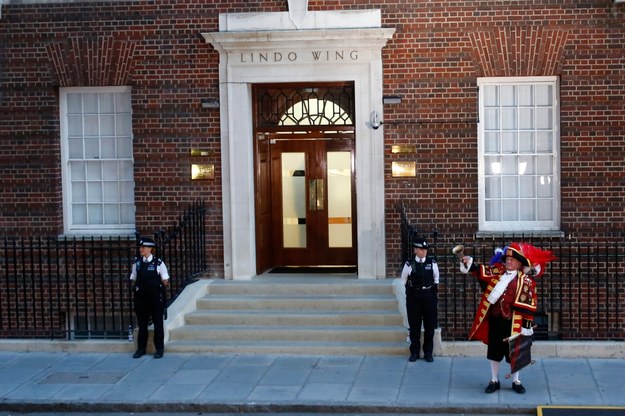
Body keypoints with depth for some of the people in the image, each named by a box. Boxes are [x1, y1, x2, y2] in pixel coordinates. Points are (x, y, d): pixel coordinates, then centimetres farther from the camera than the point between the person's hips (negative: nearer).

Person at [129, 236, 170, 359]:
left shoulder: (158, 263, -5)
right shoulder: (137, 263, 5)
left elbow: (165, 281, 1)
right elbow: (133, 279, 14)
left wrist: (157, 286, -4)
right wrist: (136, 287, 2)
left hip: (156, 297, -3)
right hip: (141, 297, 3)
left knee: (158, 324, 4)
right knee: (142, 324, 9)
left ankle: (159, 349, 14)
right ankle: (141, 348, 20)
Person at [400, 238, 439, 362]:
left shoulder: (432, 263, -1)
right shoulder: (409, 264, -6)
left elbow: (436, 277, 16)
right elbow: (404, 280, 9)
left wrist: (434, 287, 12)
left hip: (429, 296, 1)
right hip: (413, 297, -1)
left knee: (430, 325, 6)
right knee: (414, 325, 4)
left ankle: (428, 352, 16)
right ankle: (414, 352, 15)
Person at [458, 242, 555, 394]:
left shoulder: (526, 281, -6)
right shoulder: (498, 271, 4)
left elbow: (529, 304, -7)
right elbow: (481, 271, -9)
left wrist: (527, 324, -10)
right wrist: (469, 263, -27)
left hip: (512, 322, -3)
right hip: (494, 319, 3)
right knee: (494, 351, 11)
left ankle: (516, 381, 24)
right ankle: (494, 381, 23)